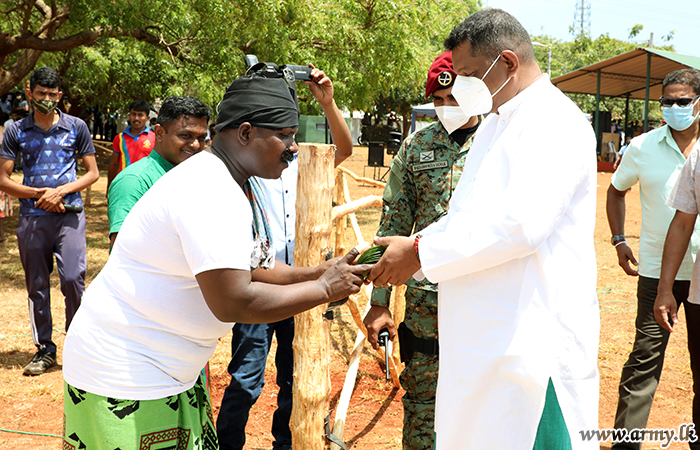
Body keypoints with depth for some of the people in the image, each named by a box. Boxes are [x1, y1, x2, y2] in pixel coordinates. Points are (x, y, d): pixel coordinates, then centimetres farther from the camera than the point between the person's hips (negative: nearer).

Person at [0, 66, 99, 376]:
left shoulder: (76, 127, 5)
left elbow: (92, 172, 6)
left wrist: (60, 191, -9)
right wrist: (38, 194, -10)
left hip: (69, 214, -1)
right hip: (32, 218, 2)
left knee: (72, 278, -11)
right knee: (37, 286, 7)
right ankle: (44, 349, 20)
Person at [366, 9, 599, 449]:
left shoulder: (557, 122, -14)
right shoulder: (493, 125, 18)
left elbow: (521, 223, -26)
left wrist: (421, 253, -19)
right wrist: (406, 252, 6)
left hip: (533, 343, -9)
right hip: (481, 334, 9)